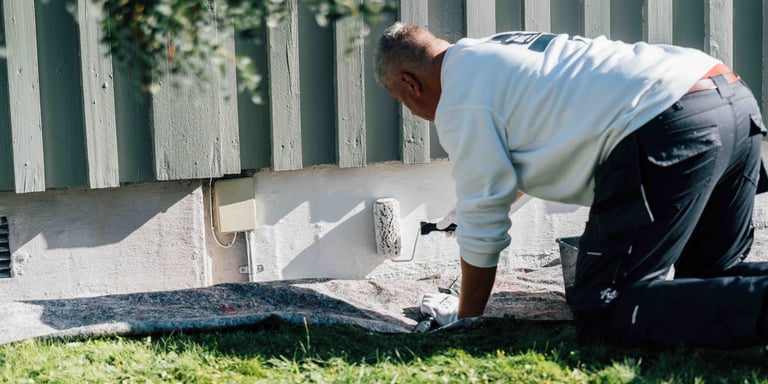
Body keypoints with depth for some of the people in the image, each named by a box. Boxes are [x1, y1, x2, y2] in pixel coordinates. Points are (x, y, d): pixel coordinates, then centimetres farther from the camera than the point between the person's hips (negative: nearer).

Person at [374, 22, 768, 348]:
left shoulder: (460, 103, 1)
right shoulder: (498, 47, 30)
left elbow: (482, 229, 4)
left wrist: (464, 317, 21)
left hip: (664, 134, -9)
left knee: (601, 313, -5)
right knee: (712, 281, 24)